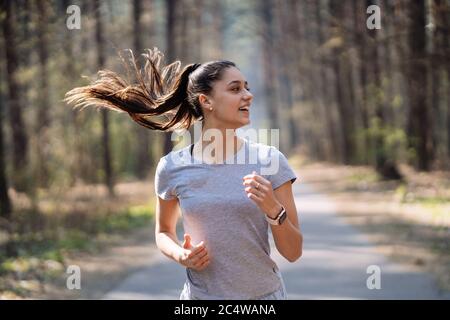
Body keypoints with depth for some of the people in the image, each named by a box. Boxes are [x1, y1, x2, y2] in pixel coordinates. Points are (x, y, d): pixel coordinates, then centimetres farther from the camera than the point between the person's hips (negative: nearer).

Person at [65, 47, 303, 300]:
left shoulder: (269, 160, -7)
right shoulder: (173, 167, -6)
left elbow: (293, 252, -4)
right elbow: (163, 232, 11)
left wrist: (273, 210, -21)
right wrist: (180, 255, -9)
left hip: (265, 293, 0)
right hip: (201, 293, 0)